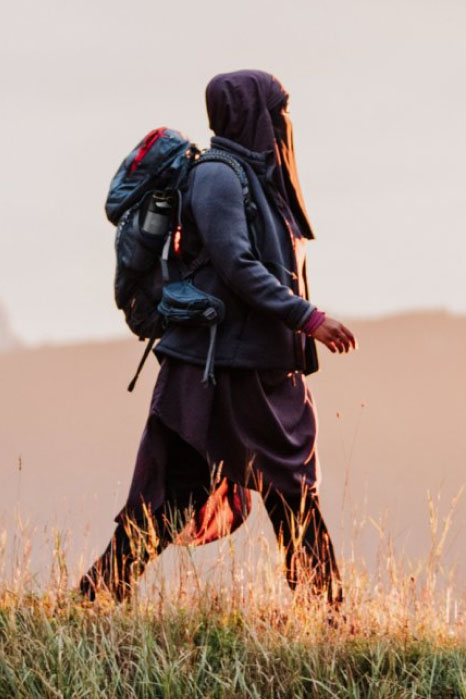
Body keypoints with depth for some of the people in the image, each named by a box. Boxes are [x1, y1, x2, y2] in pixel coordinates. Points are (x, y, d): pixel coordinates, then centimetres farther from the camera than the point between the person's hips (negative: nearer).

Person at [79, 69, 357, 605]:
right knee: (172, 497, -5)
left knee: (294, 490, 8)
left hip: (266, 370, 9)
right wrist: (308, 319, -21)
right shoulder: (217, 177, -12)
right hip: (216, 366, -9)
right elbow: (236, 266, -20)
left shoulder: (258, 178, 16)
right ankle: (99, 594, 1)